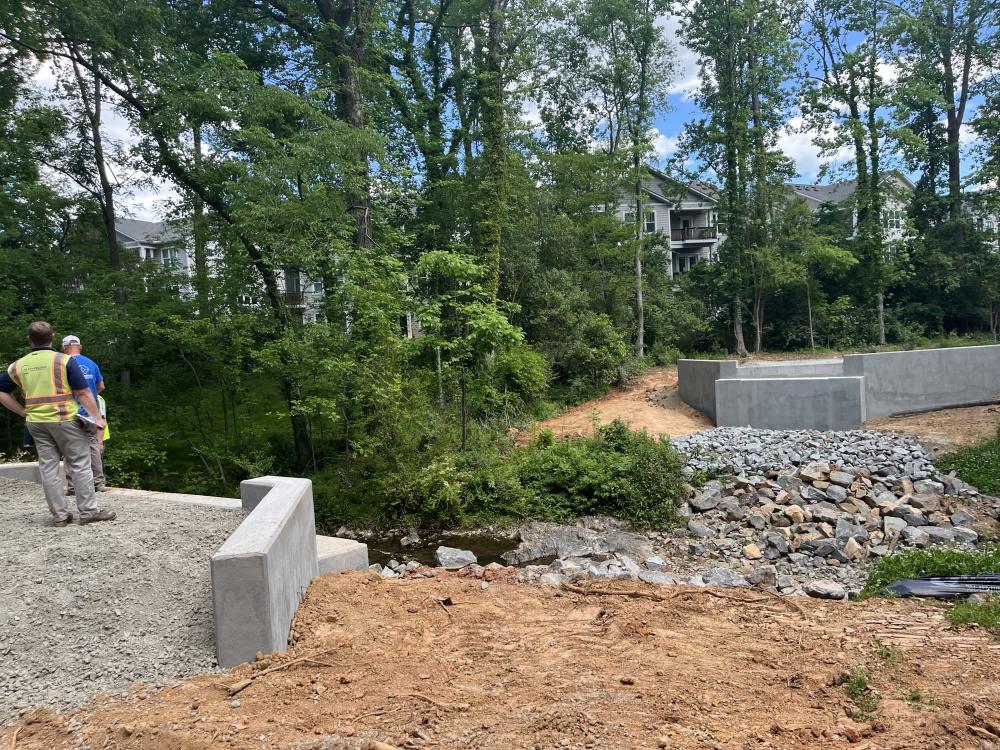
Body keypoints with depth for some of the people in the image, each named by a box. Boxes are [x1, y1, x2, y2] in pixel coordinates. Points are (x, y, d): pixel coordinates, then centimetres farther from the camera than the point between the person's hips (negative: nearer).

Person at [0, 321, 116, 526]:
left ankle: (59, 515, 10)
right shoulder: (64, 360, -7)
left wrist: (23, 412, 13)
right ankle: (88, 511, 1)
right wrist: (97, 417, -4)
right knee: (80, 465, 2)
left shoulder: (18, 366, 7)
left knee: (48, 468, 8)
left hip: (36, 422, 5)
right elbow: (83, 393, -10)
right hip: (65, 420, -4)